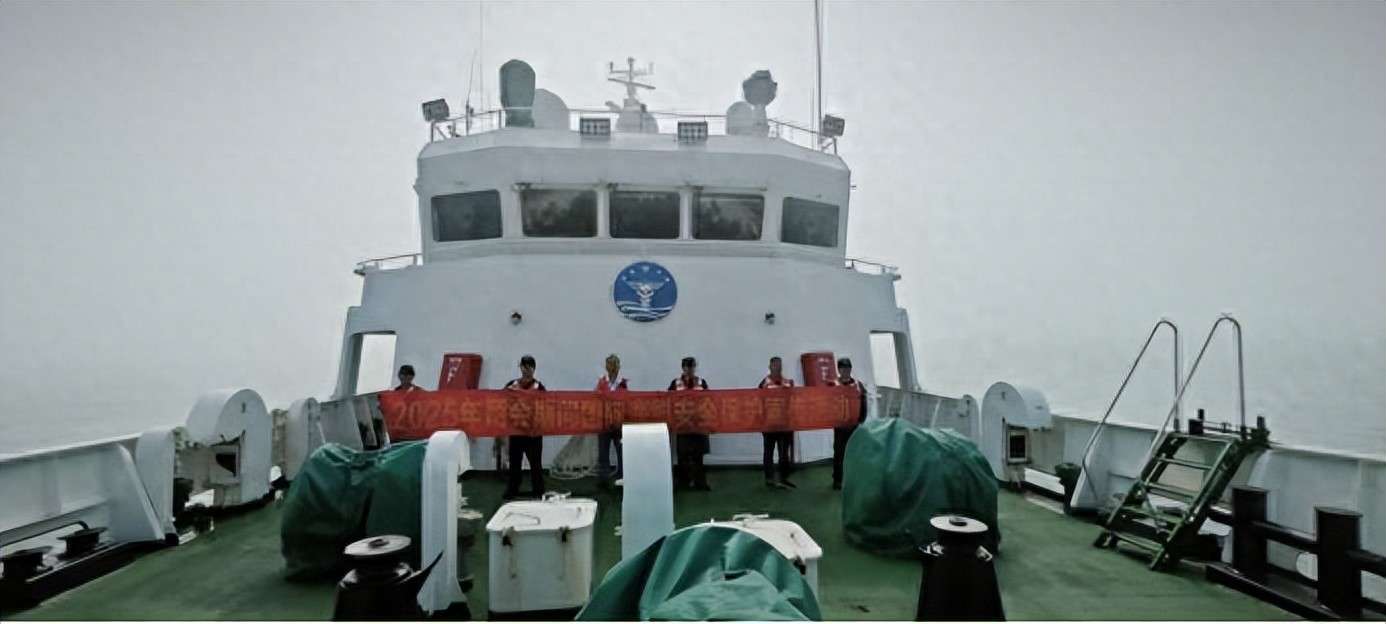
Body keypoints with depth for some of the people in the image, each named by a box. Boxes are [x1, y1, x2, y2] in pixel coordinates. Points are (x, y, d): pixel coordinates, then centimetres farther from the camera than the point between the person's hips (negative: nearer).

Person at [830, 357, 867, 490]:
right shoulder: (833, 385, -2)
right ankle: (837, 480, 7)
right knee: (839, 452, 0)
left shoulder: (858, 385, 6)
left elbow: (863, 404, 5)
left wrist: (861, 419, -5)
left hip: (854, 424, 3)